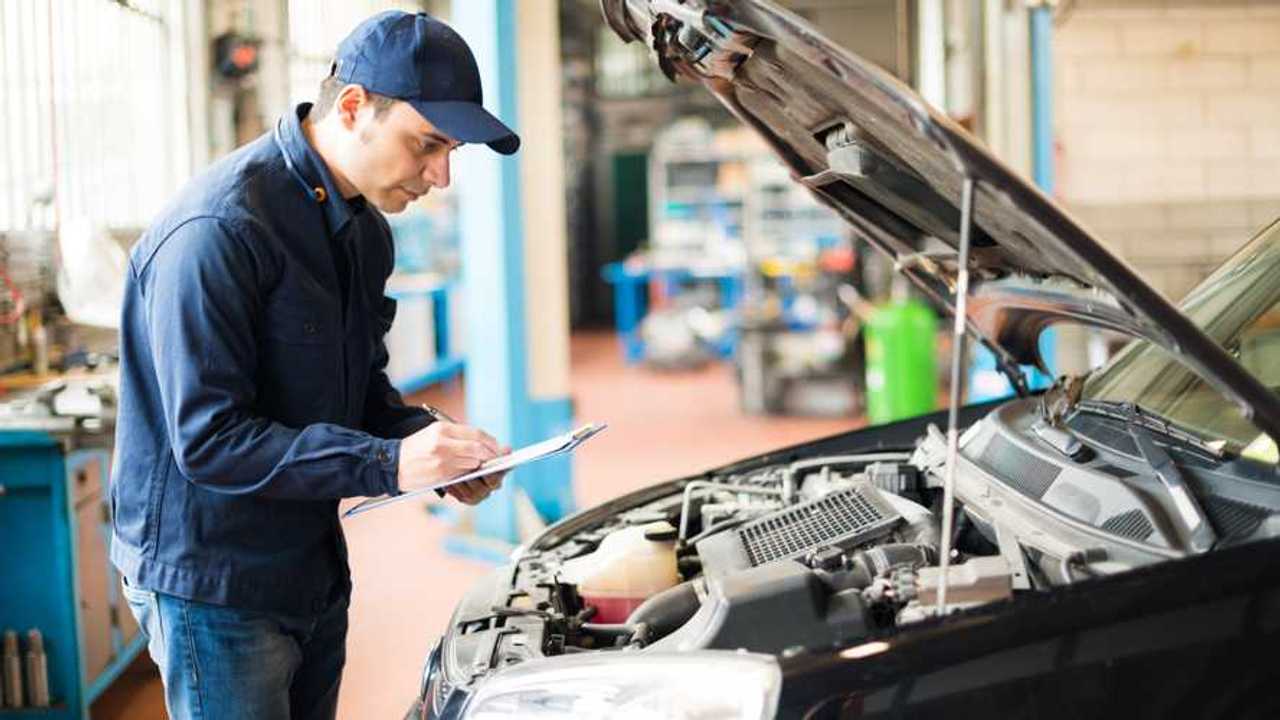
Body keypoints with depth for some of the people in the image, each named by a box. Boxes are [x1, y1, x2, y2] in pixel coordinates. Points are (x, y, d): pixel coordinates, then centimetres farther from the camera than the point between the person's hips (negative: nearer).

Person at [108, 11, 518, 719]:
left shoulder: (365, 230, 7)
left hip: (314, 573, 9)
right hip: (211, 583, -9)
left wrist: (434, 444, -3)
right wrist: (389, 463, -28)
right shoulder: (219, 231, -23)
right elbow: (208, 440, -24)